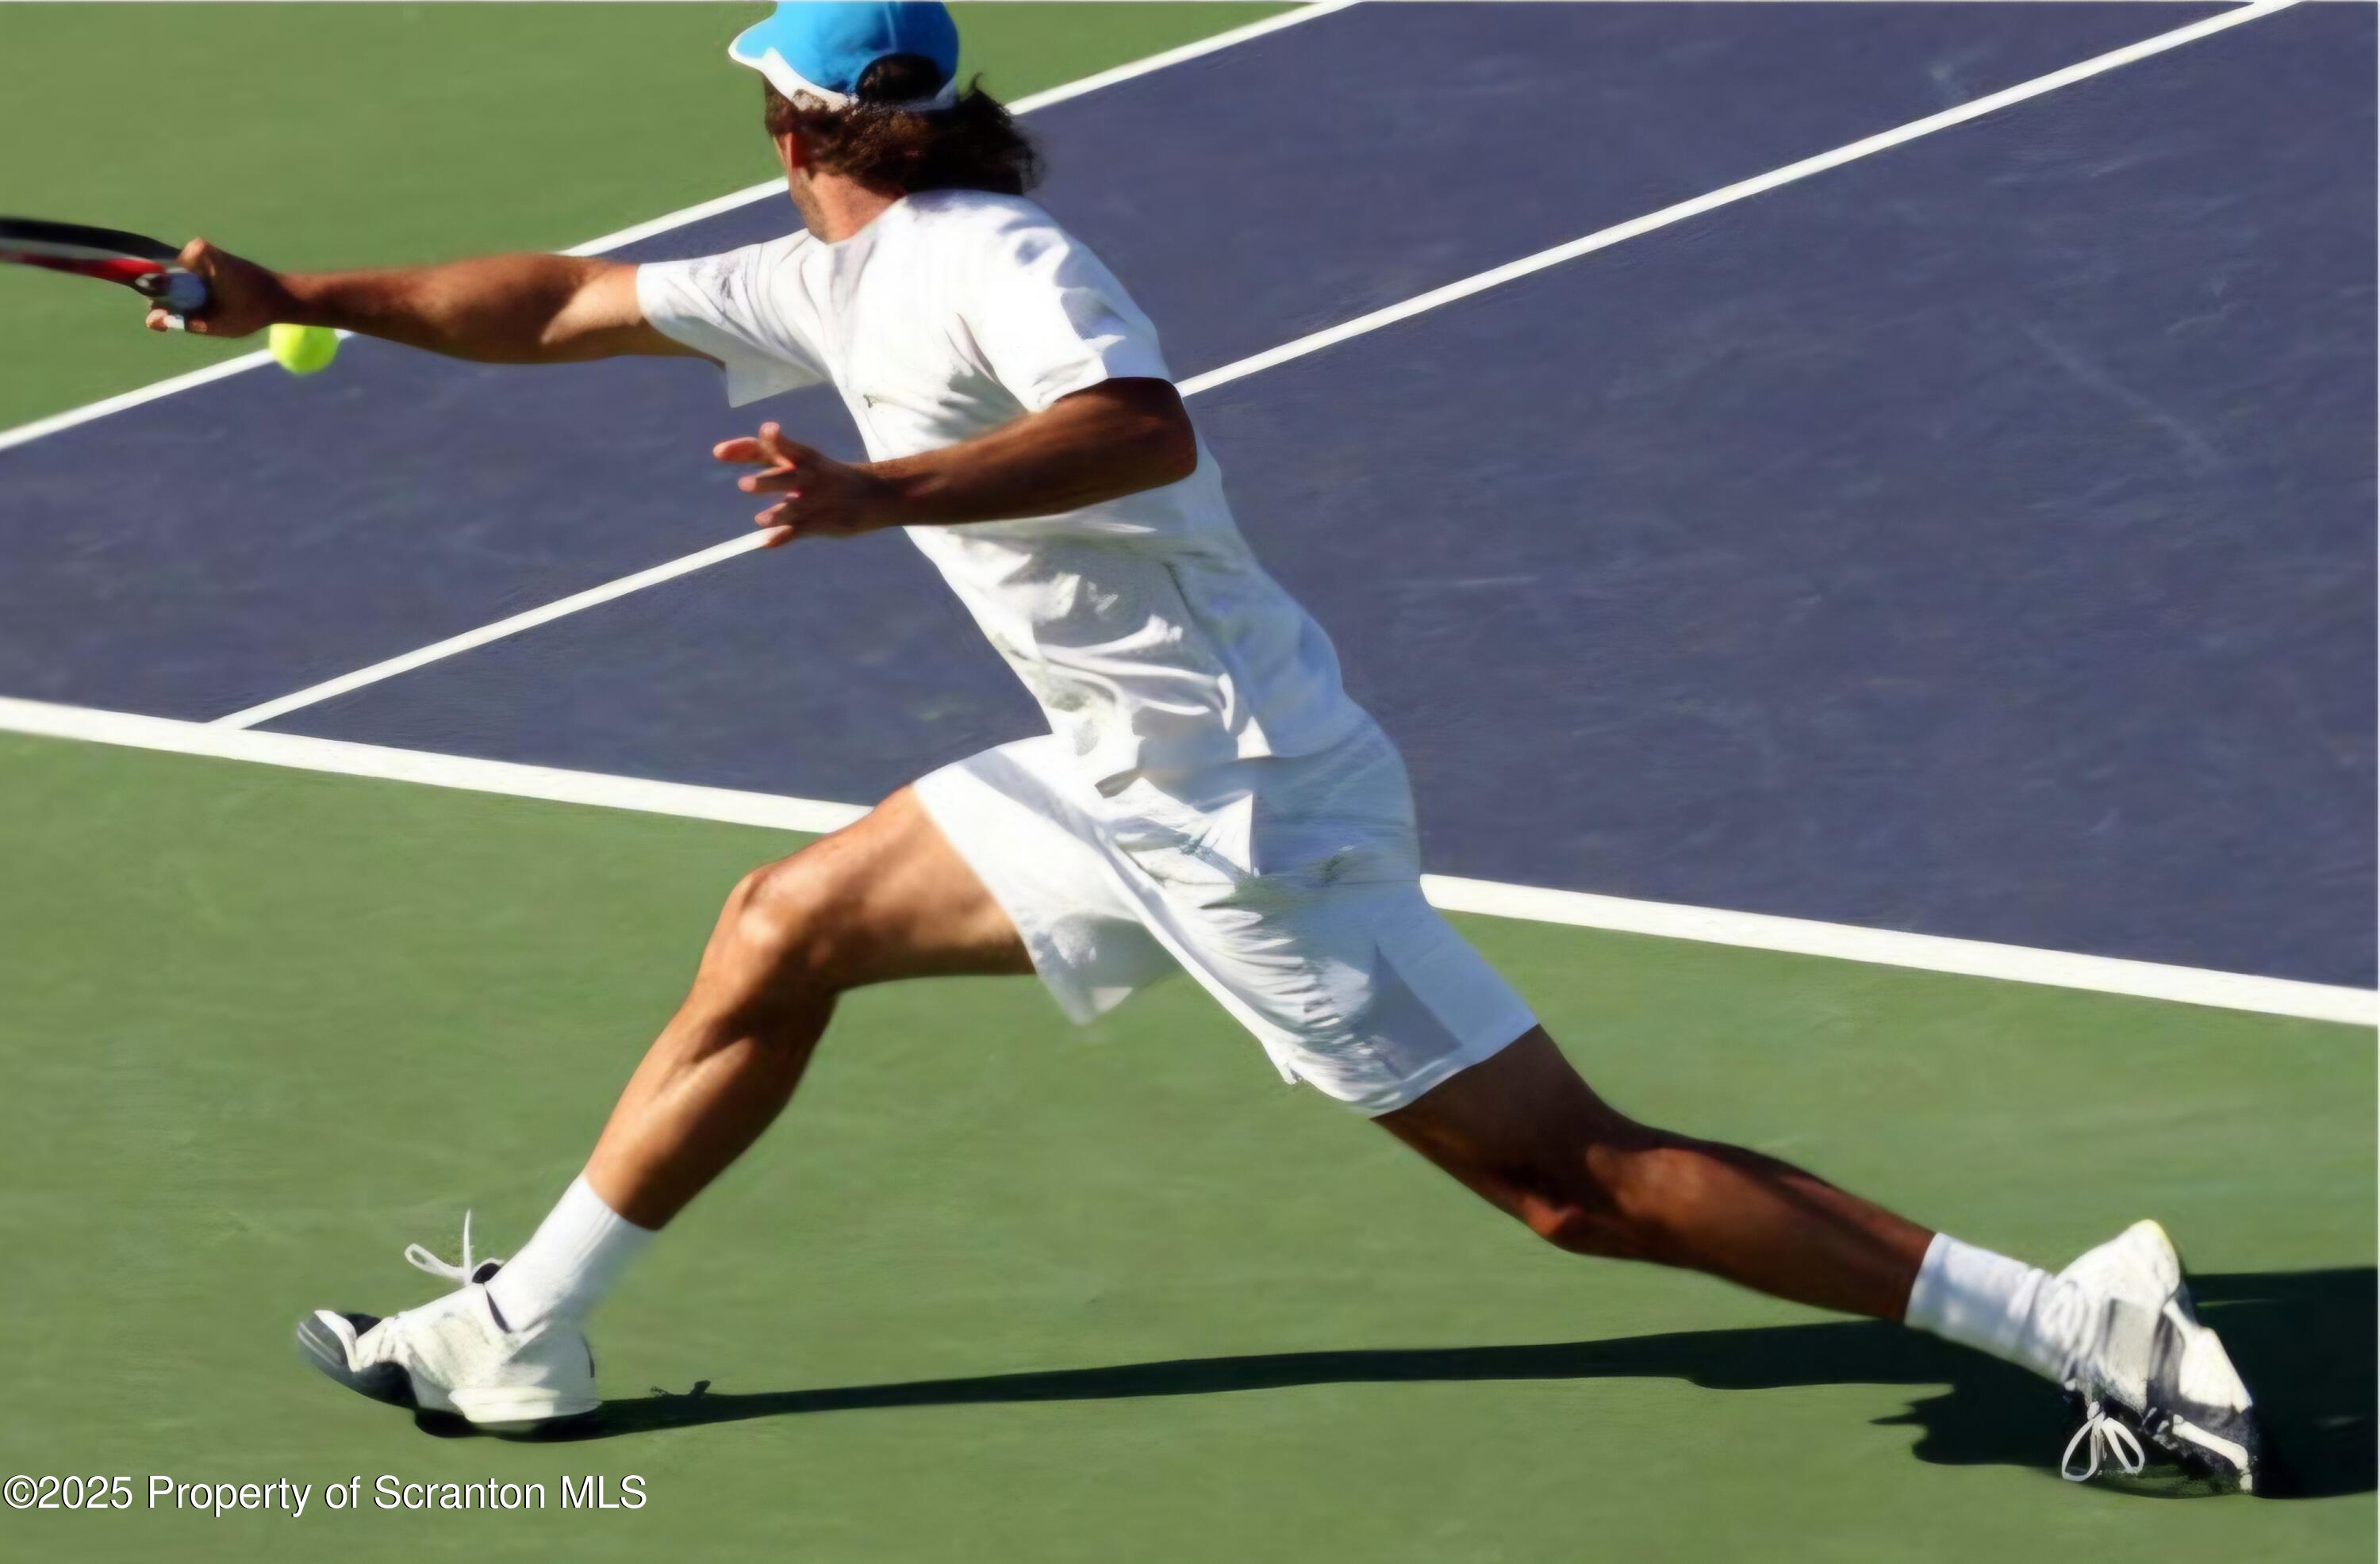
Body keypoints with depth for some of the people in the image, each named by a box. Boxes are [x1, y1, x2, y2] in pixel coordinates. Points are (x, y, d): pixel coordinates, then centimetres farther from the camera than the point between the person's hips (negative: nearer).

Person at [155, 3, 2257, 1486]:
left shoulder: (995, 262, -18)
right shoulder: (842, 283, 11)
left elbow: (1141, 430, -38)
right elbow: (572, 303, 21)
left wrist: (877, 496, -46)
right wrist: (303, 302, 20)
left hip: (1252, 808, -9)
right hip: (1128, 781, 9)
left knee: (1572, 1179, -10)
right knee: (780, 936, 15)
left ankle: (2076, 1320, -9)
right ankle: (523, 1336, 28)